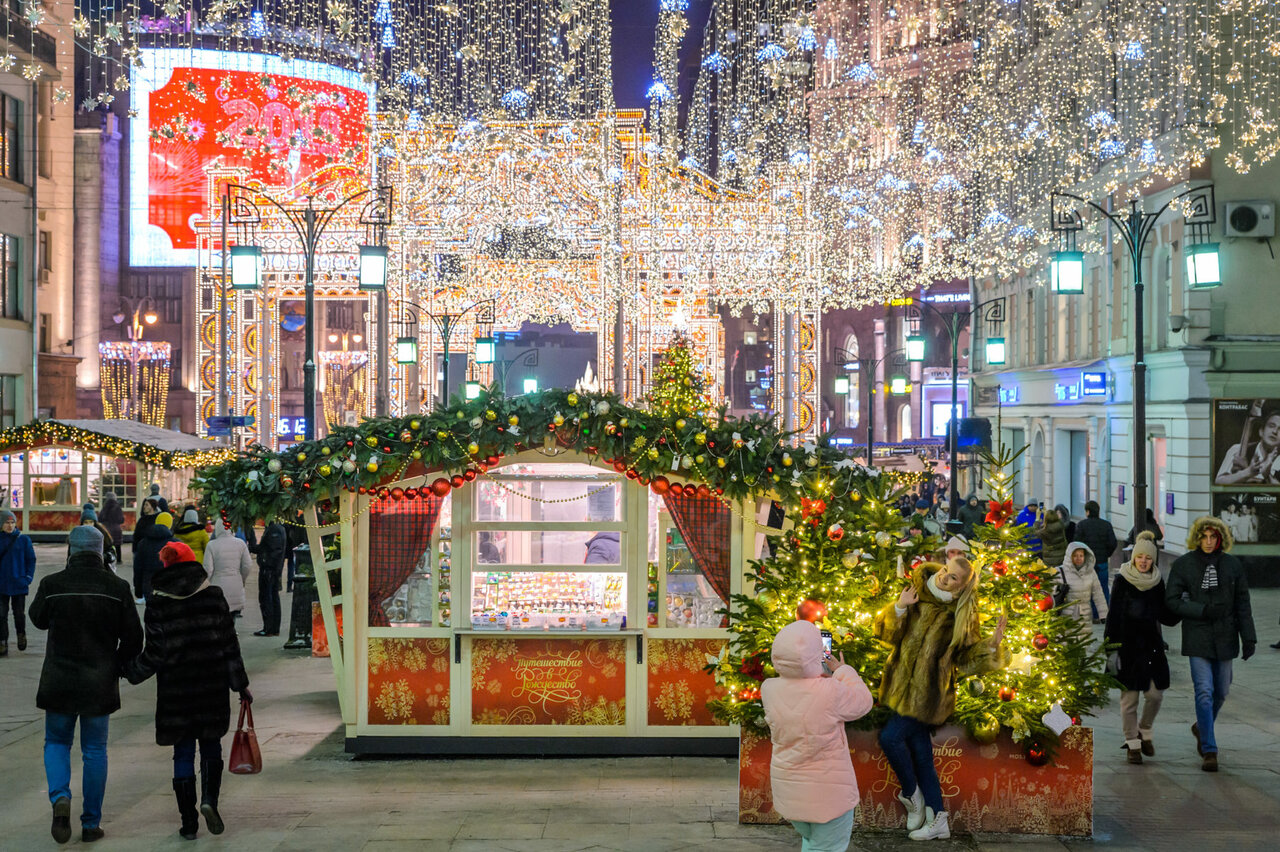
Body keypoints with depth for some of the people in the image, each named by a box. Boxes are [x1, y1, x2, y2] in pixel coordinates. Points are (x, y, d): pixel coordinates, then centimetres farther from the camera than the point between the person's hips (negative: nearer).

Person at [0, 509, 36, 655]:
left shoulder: (23, 539, -1)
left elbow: (31, 560, 3)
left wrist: (28, 579, -5)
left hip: (19, 584, -1)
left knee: (19, 613, 8)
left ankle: (21, 634, 34)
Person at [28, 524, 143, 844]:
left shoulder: (52, 584, -9)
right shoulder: (117, 587, -6)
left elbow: (38, 618, 12)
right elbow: (133, 637, -1)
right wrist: (118, 668, 14)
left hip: (60, 682, -1)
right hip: (100, 684, 1)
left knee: (56, 742, 17)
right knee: (95, 750, 11)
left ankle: (60, 797, -9)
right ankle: (91, 823, 14)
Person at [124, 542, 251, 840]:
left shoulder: (158, 605, -6)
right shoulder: (214, 597, -2)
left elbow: (155, 654, -5)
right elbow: (229, 645, -1)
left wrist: (128, 670, 13)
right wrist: (240, 684, 7)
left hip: (176, 691, -1)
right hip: (212, 688, 1)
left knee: (183, 752, 8)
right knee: (211, 745, 16)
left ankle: (188, 822, 9)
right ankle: (209, 799, -6)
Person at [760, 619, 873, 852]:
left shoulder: (769, 689, -11)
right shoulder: (831, 692, -26)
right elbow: (862, 702, -5)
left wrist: (820, 675, 18)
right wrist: (843, 671, 8)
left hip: (788, 788, 5)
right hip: (827, 789, -5)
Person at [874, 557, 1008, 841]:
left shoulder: (962, 616, -7)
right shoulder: (917, 597, 2)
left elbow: (967, 657, -5)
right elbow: (886, 632, 0)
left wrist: (992, 645, -21)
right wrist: (899, 609, -18)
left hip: (927, 691, -5)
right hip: (905, 686, 5)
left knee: (890, 736, -18)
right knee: (920, 753, 8)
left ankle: (912, 794, 6)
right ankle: (938, 821, 15)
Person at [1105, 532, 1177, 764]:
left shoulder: (1157, 583, 6)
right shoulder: (1122, 581, -4)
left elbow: (1166, 617, 9)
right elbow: (1114, 615, -5)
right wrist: (1112, 646, -10)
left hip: (1152, 645, 3)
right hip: (1128, 645, -3)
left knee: (1155, 694, -1)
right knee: (1129, 697, 0)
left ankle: (1145, 731, 25)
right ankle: (1133, 744, 10)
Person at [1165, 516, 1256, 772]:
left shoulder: (1232, 565, 3)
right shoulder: (1183, 564, -3)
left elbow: (1242, 604, 6)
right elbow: (1172, 600, -3)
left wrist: (1249, 638, 1)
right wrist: (1202, 611, -16)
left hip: (1225, 637, 3)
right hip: (1197, 638, -3)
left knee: (1221, 691, 12)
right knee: (1204, 692, -10)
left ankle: (1201, 728, 40)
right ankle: (1209, 751, -6)